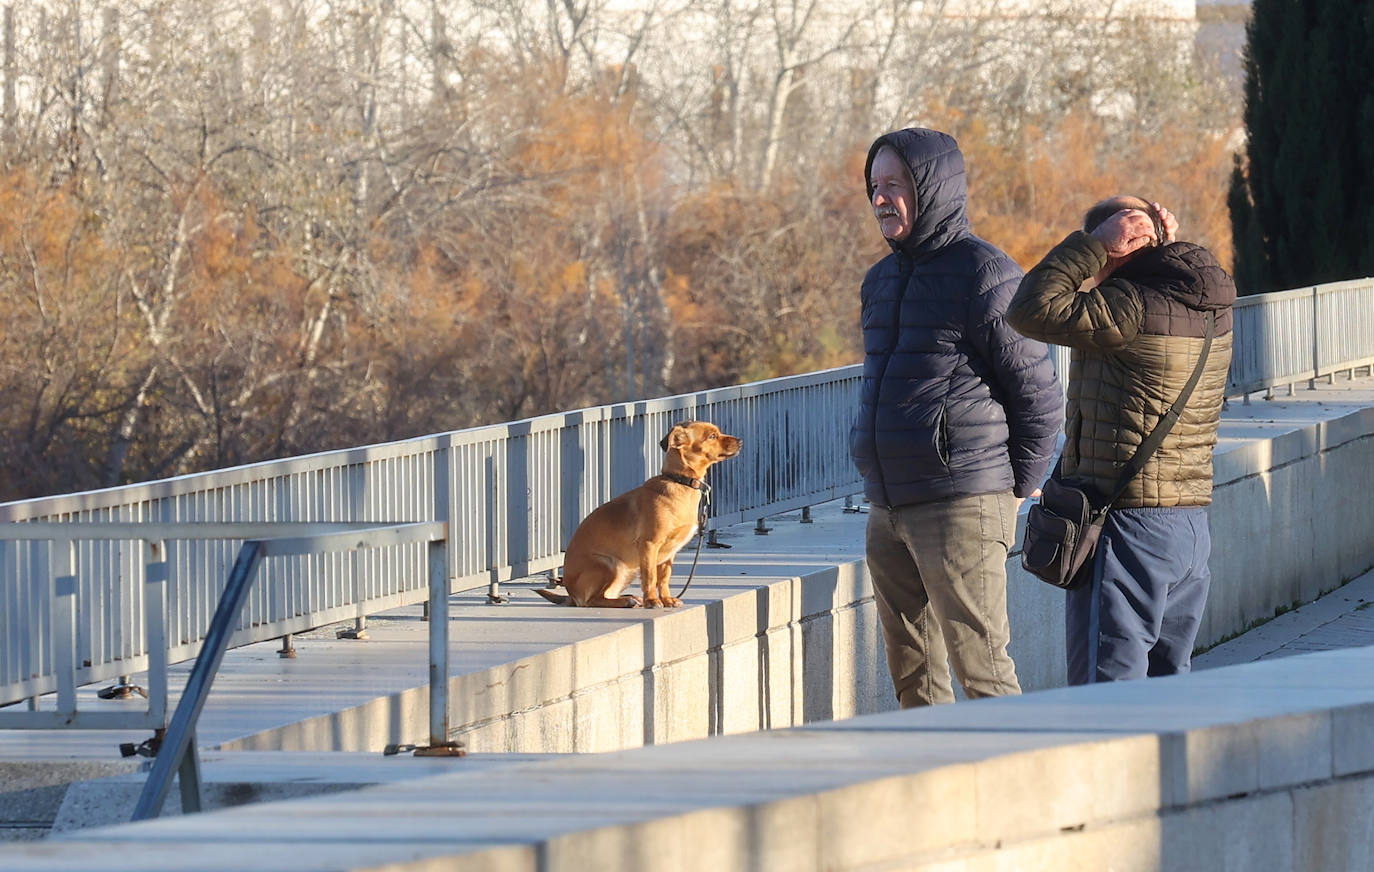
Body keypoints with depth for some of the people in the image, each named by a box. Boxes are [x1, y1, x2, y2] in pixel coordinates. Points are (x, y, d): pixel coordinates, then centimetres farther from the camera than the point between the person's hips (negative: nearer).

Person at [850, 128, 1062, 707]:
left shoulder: (985, 275, -9)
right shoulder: (882, 280, 16)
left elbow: (1040, 397, -8)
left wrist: (1015, 491, -5)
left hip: (962, 507, -8)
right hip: (887, 515, 8)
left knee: (981, 669, -9)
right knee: (912, 677, 10)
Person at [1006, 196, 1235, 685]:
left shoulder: (1131, 307, -18)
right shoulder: (1210, 308, 8)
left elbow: (1031, 309, -17)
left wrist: (1093, 244, -12)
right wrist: (1162, 248, 12)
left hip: (1130, 524, -8)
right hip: (1192, 522, 8)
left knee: (1108, 688, -6)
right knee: (1169, 682, 14)